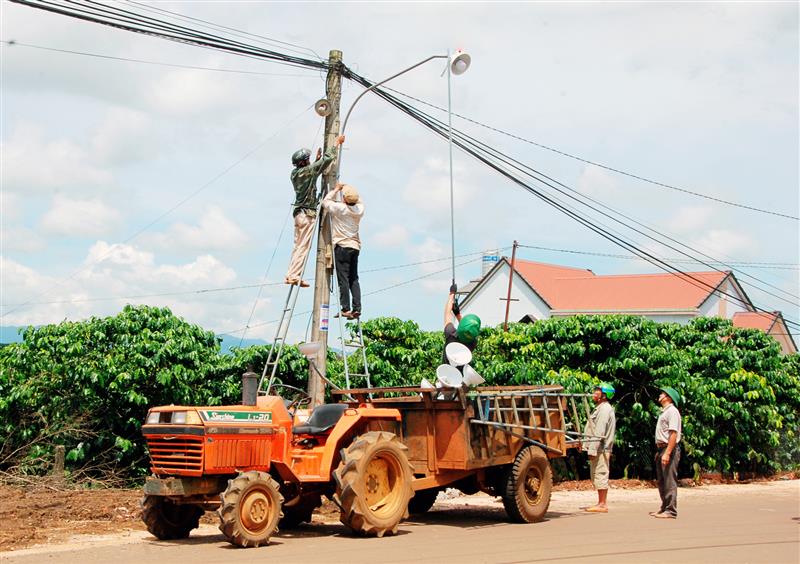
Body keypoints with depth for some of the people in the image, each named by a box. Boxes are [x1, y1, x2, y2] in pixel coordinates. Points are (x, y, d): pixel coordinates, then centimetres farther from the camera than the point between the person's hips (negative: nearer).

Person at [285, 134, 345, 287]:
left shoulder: (295, 174, 10)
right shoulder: (307, 171, -12)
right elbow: (328, 159, -11)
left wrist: (317, 160, 32)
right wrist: (337, 143, 0)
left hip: (299, 213, 9)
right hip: (307, 213, -9)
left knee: (298, 245, 10)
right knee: (303, 246, -9)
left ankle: (291, 275, 8)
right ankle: (294, 276, -13)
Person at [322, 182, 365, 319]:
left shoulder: (339, 208, -9)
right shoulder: (359, 209, 6)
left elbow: (325, 201, 7)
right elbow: (359, 200, 29)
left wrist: (336, 189, 17)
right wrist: (348, 188, 27)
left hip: (342, 246, -5)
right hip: (355, 246, 5)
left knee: (343, 278, -8)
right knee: (354, 279, 7)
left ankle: (345, 308, -13)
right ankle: (357, 308, 0)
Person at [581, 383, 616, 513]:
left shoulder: (605, 409, -13)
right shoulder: (599, 408, 20)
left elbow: (599, 432, -20)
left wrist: (593, 449, -23)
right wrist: (584, 442, 22)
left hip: (600, 449, -11)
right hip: (598, 448, 11)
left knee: (600, 474, -8)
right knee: (597, 476, 14)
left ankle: (602, 504, -5)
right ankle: (602, 503, 19)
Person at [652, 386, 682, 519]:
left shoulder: (672, 411, -12)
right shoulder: (664, 412, 19)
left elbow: (673, 434, -20)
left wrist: (667, 453, -26)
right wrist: (659, 451, 17)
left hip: (669, 449, -10)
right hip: (661, 448, 10)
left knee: (669, 481, -8)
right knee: (661, 481, 15)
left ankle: (671, 511, -6)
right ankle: (664, 508, 23)